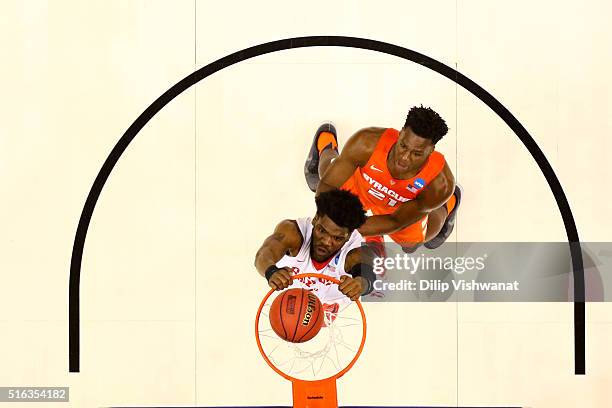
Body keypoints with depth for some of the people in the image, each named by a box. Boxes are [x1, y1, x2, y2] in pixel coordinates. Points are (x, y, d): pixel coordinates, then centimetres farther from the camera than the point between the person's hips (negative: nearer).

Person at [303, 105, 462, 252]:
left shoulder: (441, 184, -43)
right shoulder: (368, 142, -44)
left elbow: (397, 221, -31)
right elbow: (326, 186, -35)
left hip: (401, 210, 0)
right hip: (358, 185, 0)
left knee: (411, 245, 29)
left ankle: (447, 206, 53)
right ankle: (326, 147, 62)